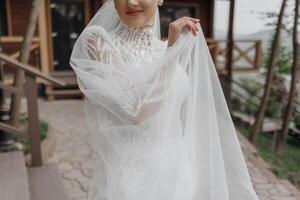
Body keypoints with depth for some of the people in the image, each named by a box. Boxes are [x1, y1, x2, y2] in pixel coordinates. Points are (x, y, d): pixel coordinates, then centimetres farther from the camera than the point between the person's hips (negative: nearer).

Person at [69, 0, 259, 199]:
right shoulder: (97, 40, -10)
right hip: (125, 181, -5)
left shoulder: (171, 52, 6)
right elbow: (139, 111, -21)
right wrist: (172, 48, -15)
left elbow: (179, 125, 10)